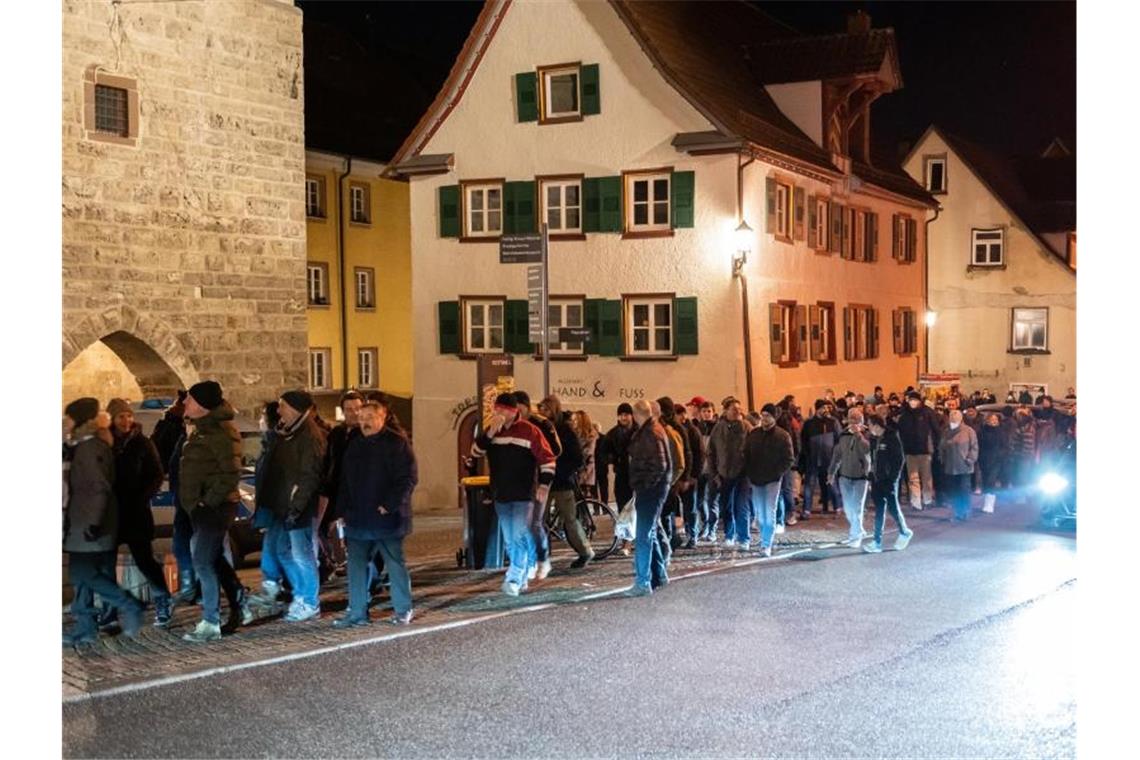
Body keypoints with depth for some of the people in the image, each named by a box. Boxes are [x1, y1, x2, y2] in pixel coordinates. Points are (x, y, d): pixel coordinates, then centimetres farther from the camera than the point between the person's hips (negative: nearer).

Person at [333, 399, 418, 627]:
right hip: (358, 519, 6)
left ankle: (402, 610, 14)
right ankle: (357, 612, 13)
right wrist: (344, 510, 9)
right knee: (356, 566, 6)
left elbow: (409, 478, -10)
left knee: (395, 564, 3)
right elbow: (344, 482, 19)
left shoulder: (397, 443, -5)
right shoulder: (354, 445, 14)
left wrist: (390, 505, -17)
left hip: (387, 518, -6)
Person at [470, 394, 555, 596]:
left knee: (520, 537, -13)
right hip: (501, 495, 6)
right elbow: (475, 452, -3)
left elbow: (546, 458, -7)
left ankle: (514, 580, -11)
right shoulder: (491, 431, 7)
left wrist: (544, 484, -14)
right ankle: (522, 579, 22)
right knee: (510, 541, 11)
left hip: (524, 495, -5)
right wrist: (490, 433, -15)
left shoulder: (529, 431, -8)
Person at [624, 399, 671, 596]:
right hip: (648, 490, 10)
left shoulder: (652, 434, -17)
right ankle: (659, 575, 28)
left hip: (651, 490, -10)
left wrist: (643, 486, -17)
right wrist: (640, 486, 13)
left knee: (643, 537, -9)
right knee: (649, 534, 17)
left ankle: (643, 583, -7)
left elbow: (659, 466, -23)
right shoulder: (646, 431, 14)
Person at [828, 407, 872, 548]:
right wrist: (831, 472, 12)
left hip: (860, 476, -4)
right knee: (848, 507, 9)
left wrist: (859, 434, -29)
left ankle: (856, 536, 1)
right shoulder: (844, 435, 4)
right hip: (845, 475, 4)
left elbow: (866, 449, -26)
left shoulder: (866, 435, -8)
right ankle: (856, 532, 25)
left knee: (857, 508, -5)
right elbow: (837, 454, 11)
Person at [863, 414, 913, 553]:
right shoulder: (873, 439, 9)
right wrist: (872, 475, 5)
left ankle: (904, 532, 27)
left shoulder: (892, 438, -11)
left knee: (892, 507, 3)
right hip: (876, 479, 6)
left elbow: (900, 458, -12)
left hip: (888, 480, -6)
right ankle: (877, 542, 7)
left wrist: (893, 477, -15)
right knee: (879, 510, 6)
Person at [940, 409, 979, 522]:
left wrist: (970, 460, -10)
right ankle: (957, 512, 10)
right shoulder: (947, 433, 12)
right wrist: (943, 459, 10)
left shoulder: (968, 431, -2)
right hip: (950, 467, 5)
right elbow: (941, 448, 19)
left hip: (964, 468, -5)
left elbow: (974, 447, -4)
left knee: (964, 491, -3)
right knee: (954, 492, 5)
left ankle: (965, 513, 3)